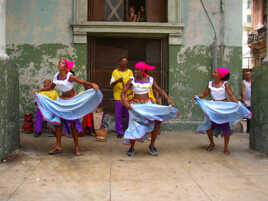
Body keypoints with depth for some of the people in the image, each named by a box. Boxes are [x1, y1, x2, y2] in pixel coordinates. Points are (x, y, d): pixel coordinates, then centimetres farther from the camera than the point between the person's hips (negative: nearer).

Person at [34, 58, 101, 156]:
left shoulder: (70, 77, -19)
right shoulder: (56, 76, -2)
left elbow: (83, 82, -27)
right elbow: (51, 87, 15)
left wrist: (92, 84, -45)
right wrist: (40, 90, 11)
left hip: (73, 101, -5)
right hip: (62, 101, 5)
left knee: (73, 123, -3)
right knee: (57, 122, 0)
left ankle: (76, 147, 9)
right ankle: (58, 146, 10)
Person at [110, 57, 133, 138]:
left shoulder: (130, 72, 8)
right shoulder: (115, 72, 4)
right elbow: (111, 84, -2)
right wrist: (117, 81, -21)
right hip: (118, 96, -1)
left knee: (128, 114, 3)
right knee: (118, 114, -1)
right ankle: (120, 132, 8)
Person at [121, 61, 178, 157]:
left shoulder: (150, 80, -2)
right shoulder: (131, 80, -7)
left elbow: (160, 90, 4)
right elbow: (123, 93, -10)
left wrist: (168, 99, -9)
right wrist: (125, 102, -29)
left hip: (148, 105, 2)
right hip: (135, 106, -2)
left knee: (157, 122, -16)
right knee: (135, 128, -9)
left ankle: (152, 146, 4)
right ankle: (132, 148, 19)